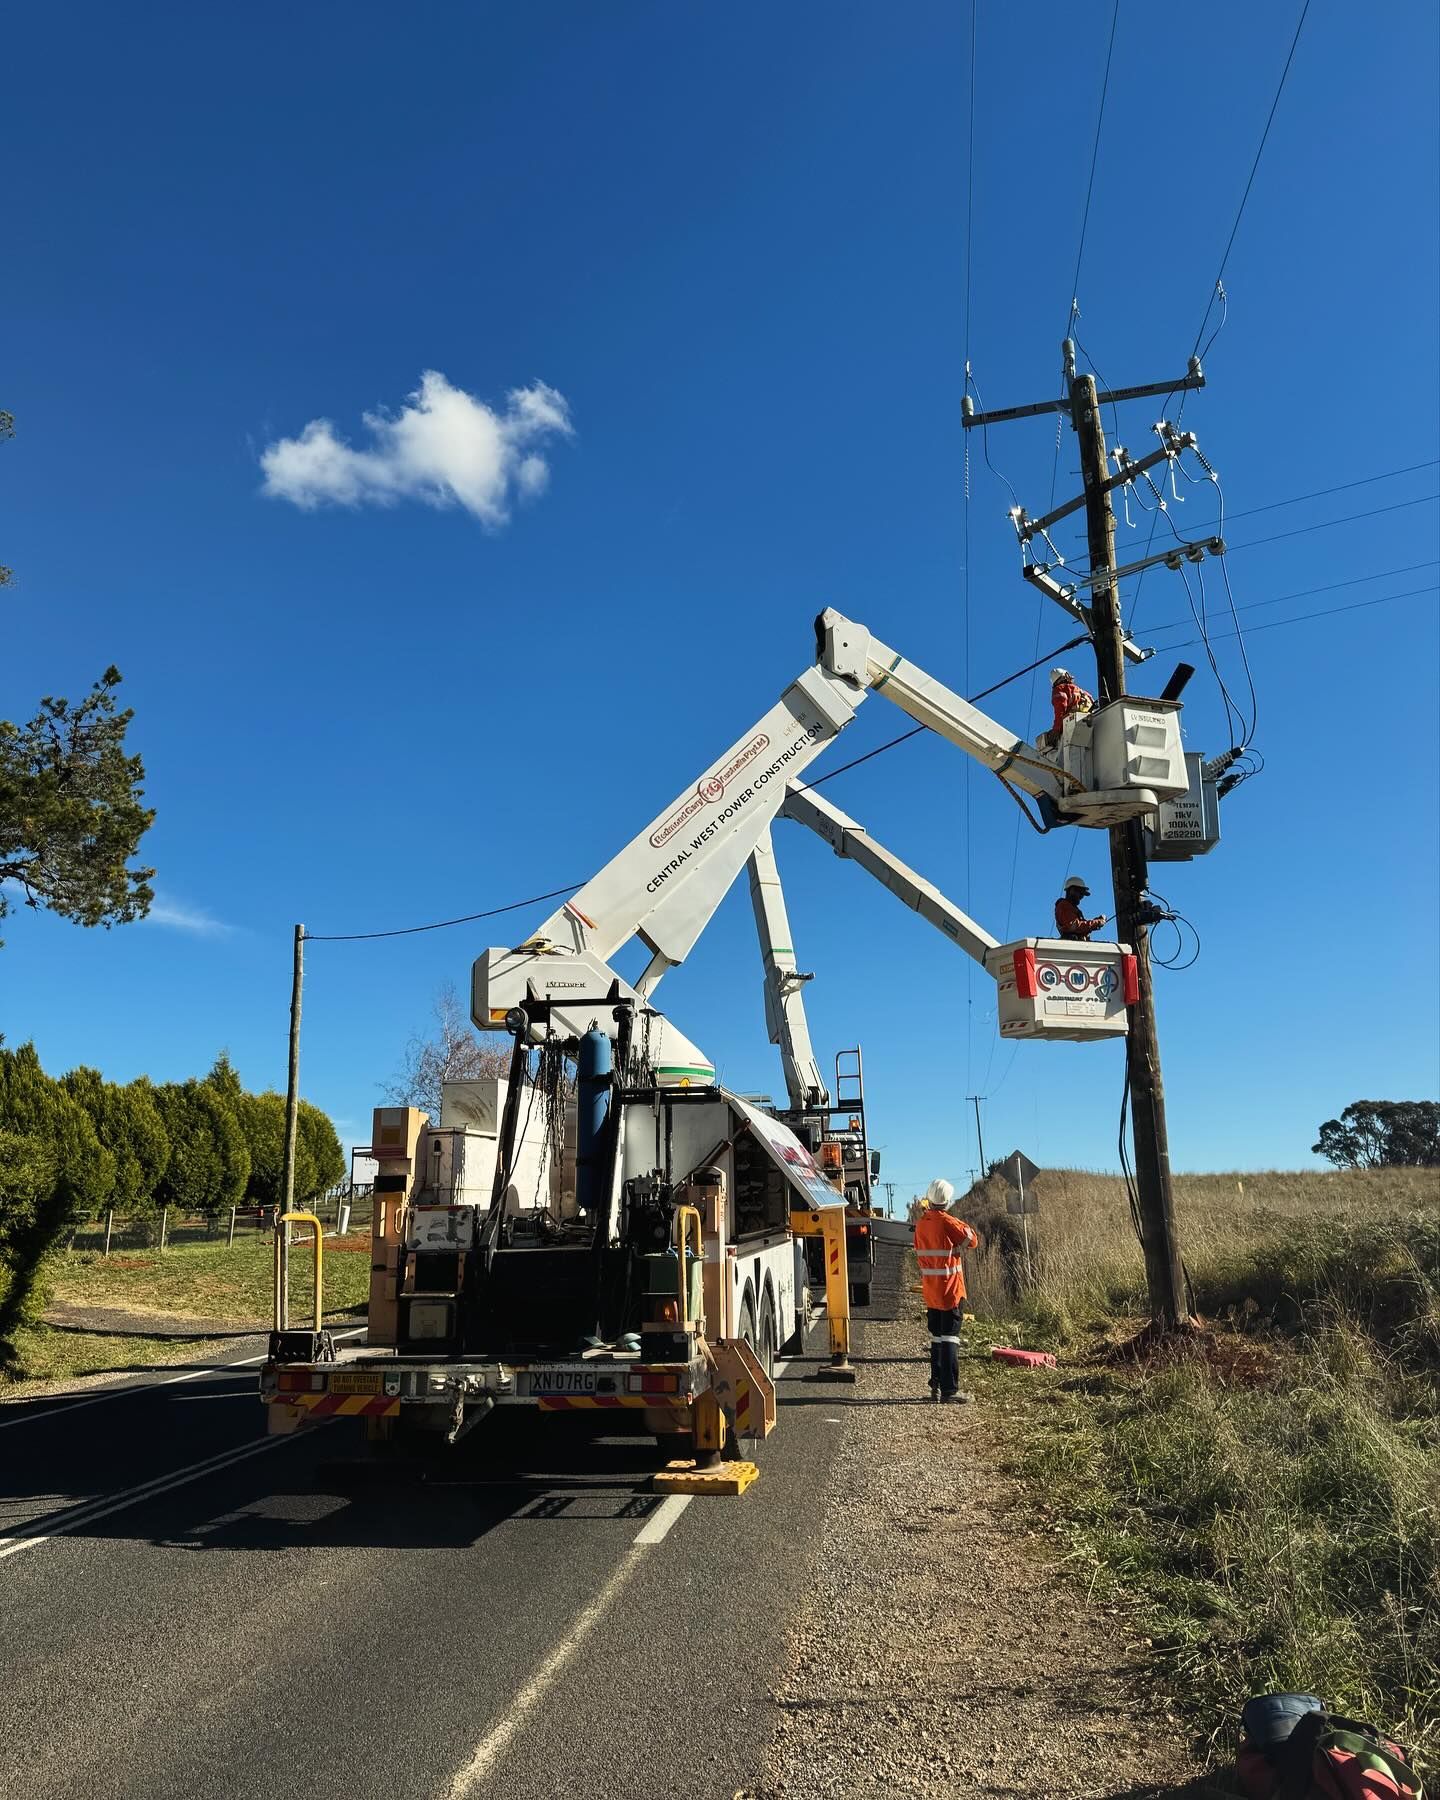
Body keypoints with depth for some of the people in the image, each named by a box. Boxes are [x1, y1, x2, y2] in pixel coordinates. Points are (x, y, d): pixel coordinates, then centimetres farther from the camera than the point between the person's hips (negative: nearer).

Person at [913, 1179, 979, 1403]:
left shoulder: (920, 1224, 5)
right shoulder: (947, 1222, -15)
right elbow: (972, 1242, -7)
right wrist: (966, 1228, 8)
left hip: (930, 1290, 6)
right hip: (950, 1289, -6)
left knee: (936, 1336, 16)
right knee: (949, 1338, -5)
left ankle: (936, 1385, 20)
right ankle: (949, 1389, -7)